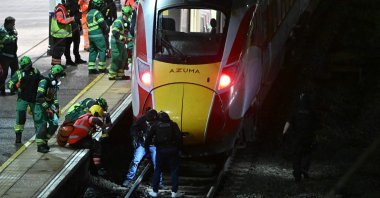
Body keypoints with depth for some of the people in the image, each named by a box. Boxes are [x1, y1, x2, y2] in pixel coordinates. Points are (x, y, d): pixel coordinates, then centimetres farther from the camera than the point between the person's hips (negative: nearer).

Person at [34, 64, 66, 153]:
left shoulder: (55, 83, 7)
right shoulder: (44, 83, -21)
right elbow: (39, 98, -26)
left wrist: (56, 107, 17)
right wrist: (47, 108, -25)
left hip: (50, 106, 8)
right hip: (41, 107, -8)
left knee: (54, 124, 3)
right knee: (42, 126, -8)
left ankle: (44, 141, 19)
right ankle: (40, 145, 1)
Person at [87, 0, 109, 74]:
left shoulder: (89, 13, 15)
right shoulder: (97, 13, -12)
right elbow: (102, 24, -17)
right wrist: (106, 29, 4)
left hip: (90, 35, 8)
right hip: (98, 35, -8)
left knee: (92, 51, 12)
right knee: (102, 50, 0)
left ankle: (91, 68, 10)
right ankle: (101, 68, 0)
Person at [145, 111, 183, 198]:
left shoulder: (155, 125, 5)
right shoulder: (173, 125, 2)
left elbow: (149, 138, 2)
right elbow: (179, 137, -6)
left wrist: (146, 148, 12)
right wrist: (179, 148, 2)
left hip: (160, 150, 1)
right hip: (172, 150, -1)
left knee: (157, 170, 12)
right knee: (174, 170, 6)